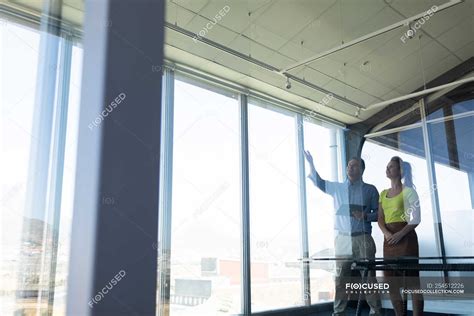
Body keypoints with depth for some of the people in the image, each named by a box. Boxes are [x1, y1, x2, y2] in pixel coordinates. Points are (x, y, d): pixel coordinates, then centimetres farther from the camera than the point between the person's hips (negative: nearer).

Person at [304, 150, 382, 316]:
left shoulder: (370, 189, 5)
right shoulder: (337, 188, 12)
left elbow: (378, 213, 4)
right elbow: (319, 183, 17)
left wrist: (365, 216, -15)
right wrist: (311, 165, 6)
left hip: (363, 238, -2)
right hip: (342, 239, 3)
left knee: (369, 276, -2)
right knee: (341, 278, 5)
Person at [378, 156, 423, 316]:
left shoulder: (408, 190, 1)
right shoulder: (383, 193, 15)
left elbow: (416, 219, -5)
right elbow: (380, 218, 11)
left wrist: (400, 234, -18)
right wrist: (386, 233, -10)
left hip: (406, 237, -5)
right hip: (389, 240, 5)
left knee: (412, 280, -5)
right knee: (392, 282, 5)